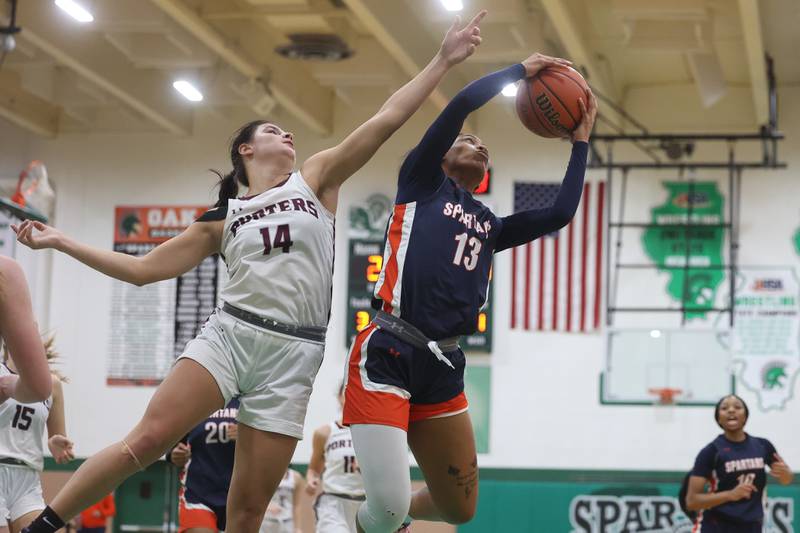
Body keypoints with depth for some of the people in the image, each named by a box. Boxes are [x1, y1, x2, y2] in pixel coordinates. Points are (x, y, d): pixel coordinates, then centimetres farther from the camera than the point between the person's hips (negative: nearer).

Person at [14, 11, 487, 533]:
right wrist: (61, 241, 18)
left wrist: (443, 60, 1)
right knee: (145, 442, -18)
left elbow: (386, 120, 7)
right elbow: (144, 268, 20)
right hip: (228, 334, 0)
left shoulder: (315, 180, 13)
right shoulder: (222, 219, 16)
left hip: (292, 353, 0)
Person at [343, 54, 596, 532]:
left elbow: (560, 214, 10)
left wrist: (581, 141, 16)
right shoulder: (422, 183, 9)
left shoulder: (489, 225, 23)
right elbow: (462, 103, -2)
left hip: (443, 367, 7)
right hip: (386, 357, -6)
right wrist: (522, 70, 8)